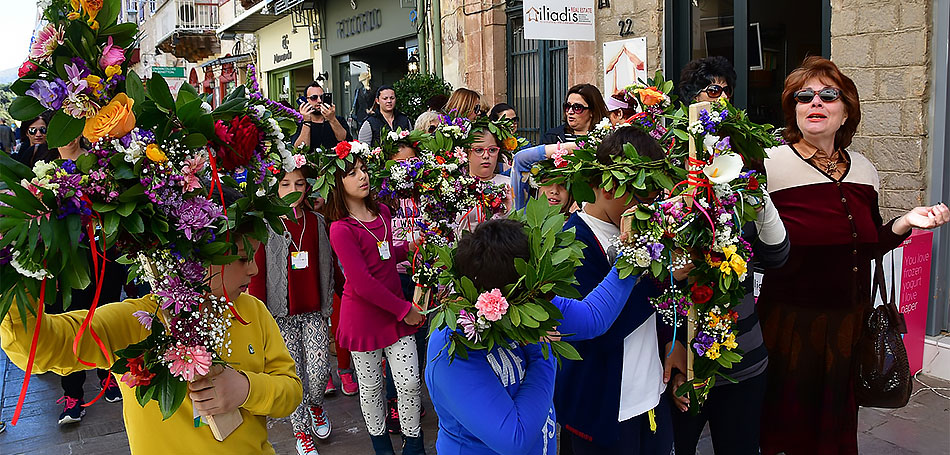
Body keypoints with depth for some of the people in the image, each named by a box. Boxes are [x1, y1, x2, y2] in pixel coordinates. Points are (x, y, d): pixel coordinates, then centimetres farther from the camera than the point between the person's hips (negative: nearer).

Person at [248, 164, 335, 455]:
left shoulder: (317, 222, 6)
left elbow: (328, 265, 10)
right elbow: (257, 272, -6)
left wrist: (329, 303, 6)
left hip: (314, 311, 3)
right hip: (281, 313, -2)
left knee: (320, 371, -2)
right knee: (294, 374, 3)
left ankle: (316, 406, 32)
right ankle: (301, 432, 22)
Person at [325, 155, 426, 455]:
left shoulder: (382, 212, 4)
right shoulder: (341, 229, -18)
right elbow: (363, 284, -21)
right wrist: (405, 310, -16)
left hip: (396, 310, 5)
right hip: (363, 316, -5)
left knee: (410, 381, 5)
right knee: (371, 385, 11)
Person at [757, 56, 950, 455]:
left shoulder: (863, 169, 6)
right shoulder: (770, 164, -12)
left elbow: (868, 246, 15)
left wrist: (905, 223, 1)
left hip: (850, 324, 6)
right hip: (791, 324, -5)